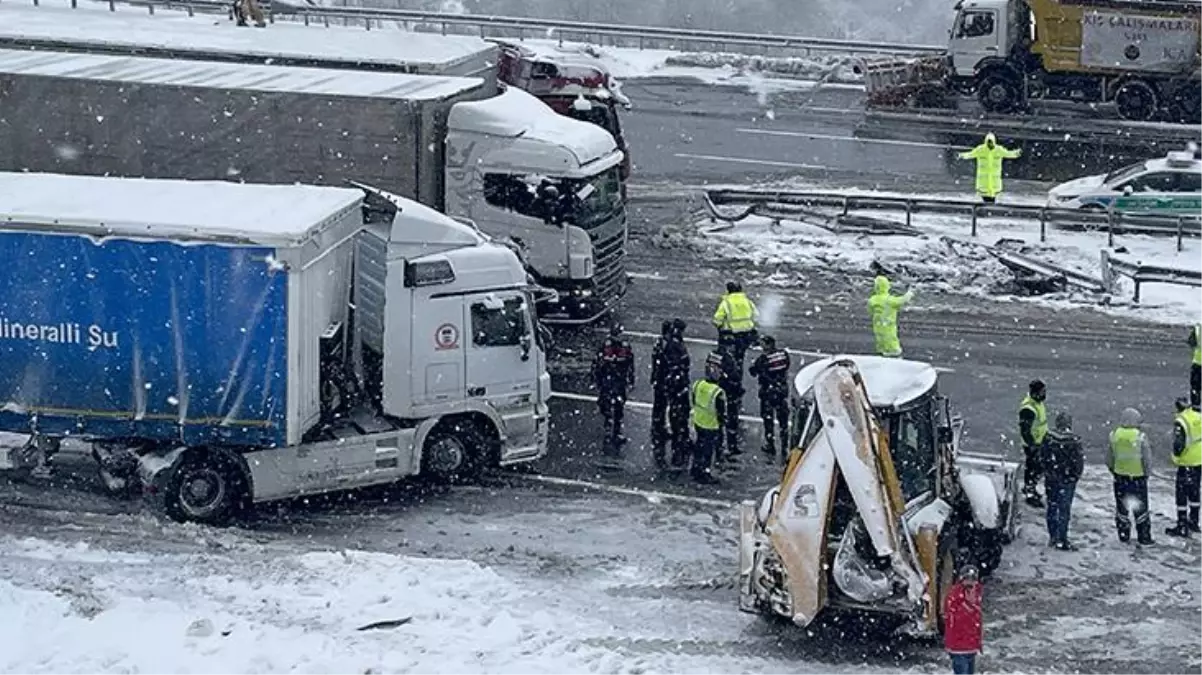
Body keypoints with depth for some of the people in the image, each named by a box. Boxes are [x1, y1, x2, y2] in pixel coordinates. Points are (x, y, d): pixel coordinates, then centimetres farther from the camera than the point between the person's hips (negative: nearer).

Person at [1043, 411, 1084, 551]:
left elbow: (1042, 457, 3)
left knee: (1052, 507, 18)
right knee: (1064, 509, 2)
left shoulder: (1049, 437, -6)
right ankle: (1062, 541, 5)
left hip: (1051, 478, 4)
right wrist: (1076, 475, 4)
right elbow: (1079, 461, -12)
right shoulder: (1074, 440, -17)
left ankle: (1053, 537, 27)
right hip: (1068, 479, -4)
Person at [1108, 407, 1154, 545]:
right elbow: (1147, 459, -10)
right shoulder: (1140, 437, -16)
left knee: (1121, 507, 14)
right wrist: (1145, 473, 7)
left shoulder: (1114, 435, -5)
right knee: (1141, 508, 7)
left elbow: (1109, 459, 2)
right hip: (1138, 477, -3)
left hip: (1120, 477, 3)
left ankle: (1123, 536, 19)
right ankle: (1144, 537, 10)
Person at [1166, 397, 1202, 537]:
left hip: (1187, 463, -7)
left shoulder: (1180, 422, -18)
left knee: (1182, 494, -1)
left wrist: (1176, 457, -5)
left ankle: (1182, 527, -2)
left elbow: (1179, 443, -22)